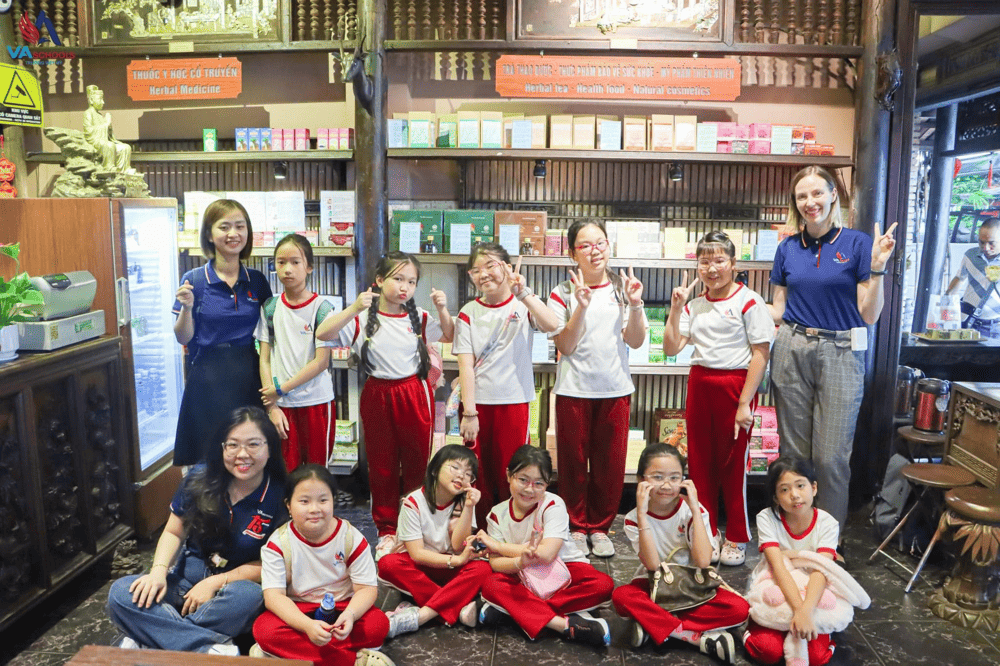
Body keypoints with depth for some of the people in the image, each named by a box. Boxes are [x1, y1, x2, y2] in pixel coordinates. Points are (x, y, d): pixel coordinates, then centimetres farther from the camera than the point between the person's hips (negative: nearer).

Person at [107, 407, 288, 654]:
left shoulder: (280, 496, -15)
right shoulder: (201, 479, -3)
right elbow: (174, 533, 7)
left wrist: (215, 583, -17)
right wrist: (159, 571, -12)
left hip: (239, 581, -4)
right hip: (189, 573, 4)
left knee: (248, 596, -39)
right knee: (120, 593, -20)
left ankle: (150, 636, -23)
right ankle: (212, 648, -31)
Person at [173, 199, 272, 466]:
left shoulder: (257, 280, 4)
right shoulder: (194, 280, -4)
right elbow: (183, 338, 0)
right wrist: (187, 308, -17)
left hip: (248, 374, 2)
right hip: (208, 377, -2)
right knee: (208, 458, 5)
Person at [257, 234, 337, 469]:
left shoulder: (322, 307, -7)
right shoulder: (270, 307, 4)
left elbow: (321, 362, -10)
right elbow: (265, 360, 3)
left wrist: (280, 389, -9)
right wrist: (271, 406, -4)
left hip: (316, 401, -2)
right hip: (280, 405, 2)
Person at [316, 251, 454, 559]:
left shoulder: (418, 317, 3)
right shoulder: (363, 318, -7)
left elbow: (450, 336, 15)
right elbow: (322, 333, -19)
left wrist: (443, 310, -3)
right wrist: (354, 309, -29)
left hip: (415, 394, 2)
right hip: (378, 395, -1)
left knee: (417, 461, 9)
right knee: (382, 464, 10)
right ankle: (387, 529, 25)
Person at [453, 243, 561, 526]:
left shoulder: (523, 304, 2)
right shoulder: (469, 313, 4)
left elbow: (551, 325, -21)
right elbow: (466, 365, -4)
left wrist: (523, 292, -26)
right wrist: (468, 413, -10)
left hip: (514, 401, -1)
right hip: (477, 402, 1)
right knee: (480, 475, 8)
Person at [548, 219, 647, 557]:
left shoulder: (622, 288, 5)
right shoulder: (563, 293, -1)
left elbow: (635, 341, 0)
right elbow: (565, 345, -10)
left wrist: (635, 305, -14)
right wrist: (582, 306, -20)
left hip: (614, 389, 2)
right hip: (574, 389, -2)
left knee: (610, 462, 8)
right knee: (574, 460, 6)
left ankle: (600, 527, 25)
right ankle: (576, 527, 24)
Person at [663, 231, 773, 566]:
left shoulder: (749, 302, -6)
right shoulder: (694, 305, 9)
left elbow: (760, 354, -10)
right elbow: (671, 348, 6)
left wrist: (744, 403, -14)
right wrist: (675, 310, -5)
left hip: (735, 384, -5)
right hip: (699, 384, 5)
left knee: (733, 463, 3)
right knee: (699, 461, 9)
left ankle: (736, 538, 20)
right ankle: (706, 534, 24)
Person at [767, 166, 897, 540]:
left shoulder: (857, 243, -2)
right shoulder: (788, 248, 8)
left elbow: (869, 315, -4)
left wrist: (877, 267, -15)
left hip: (840, 354, -3)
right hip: (792, 351, 3)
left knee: (831, 456, -2)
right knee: (793, 451, 10)